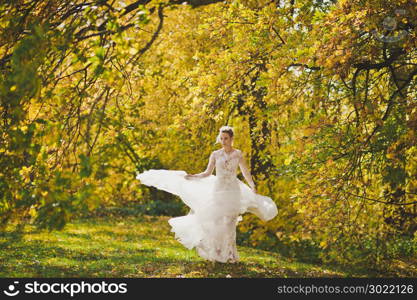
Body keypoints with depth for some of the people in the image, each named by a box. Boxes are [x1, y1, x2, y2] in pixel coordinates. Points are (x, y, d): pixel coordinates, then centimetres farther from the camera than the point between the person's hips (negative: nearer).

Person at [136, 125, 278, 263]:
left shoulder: (238, 154, 2)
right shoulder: (215, 154, 4)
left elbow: (246, 174, 2)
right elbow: (207, 173, 8)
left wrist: (253, 188, -11)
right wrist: (191, 176, -4)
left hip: (233, 191, -1)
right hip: (218, 191, 1)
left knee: (229, 224, -1)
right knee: (215, 223, -3)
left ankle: (229, 254, 7)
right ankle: (216, 253, 7)